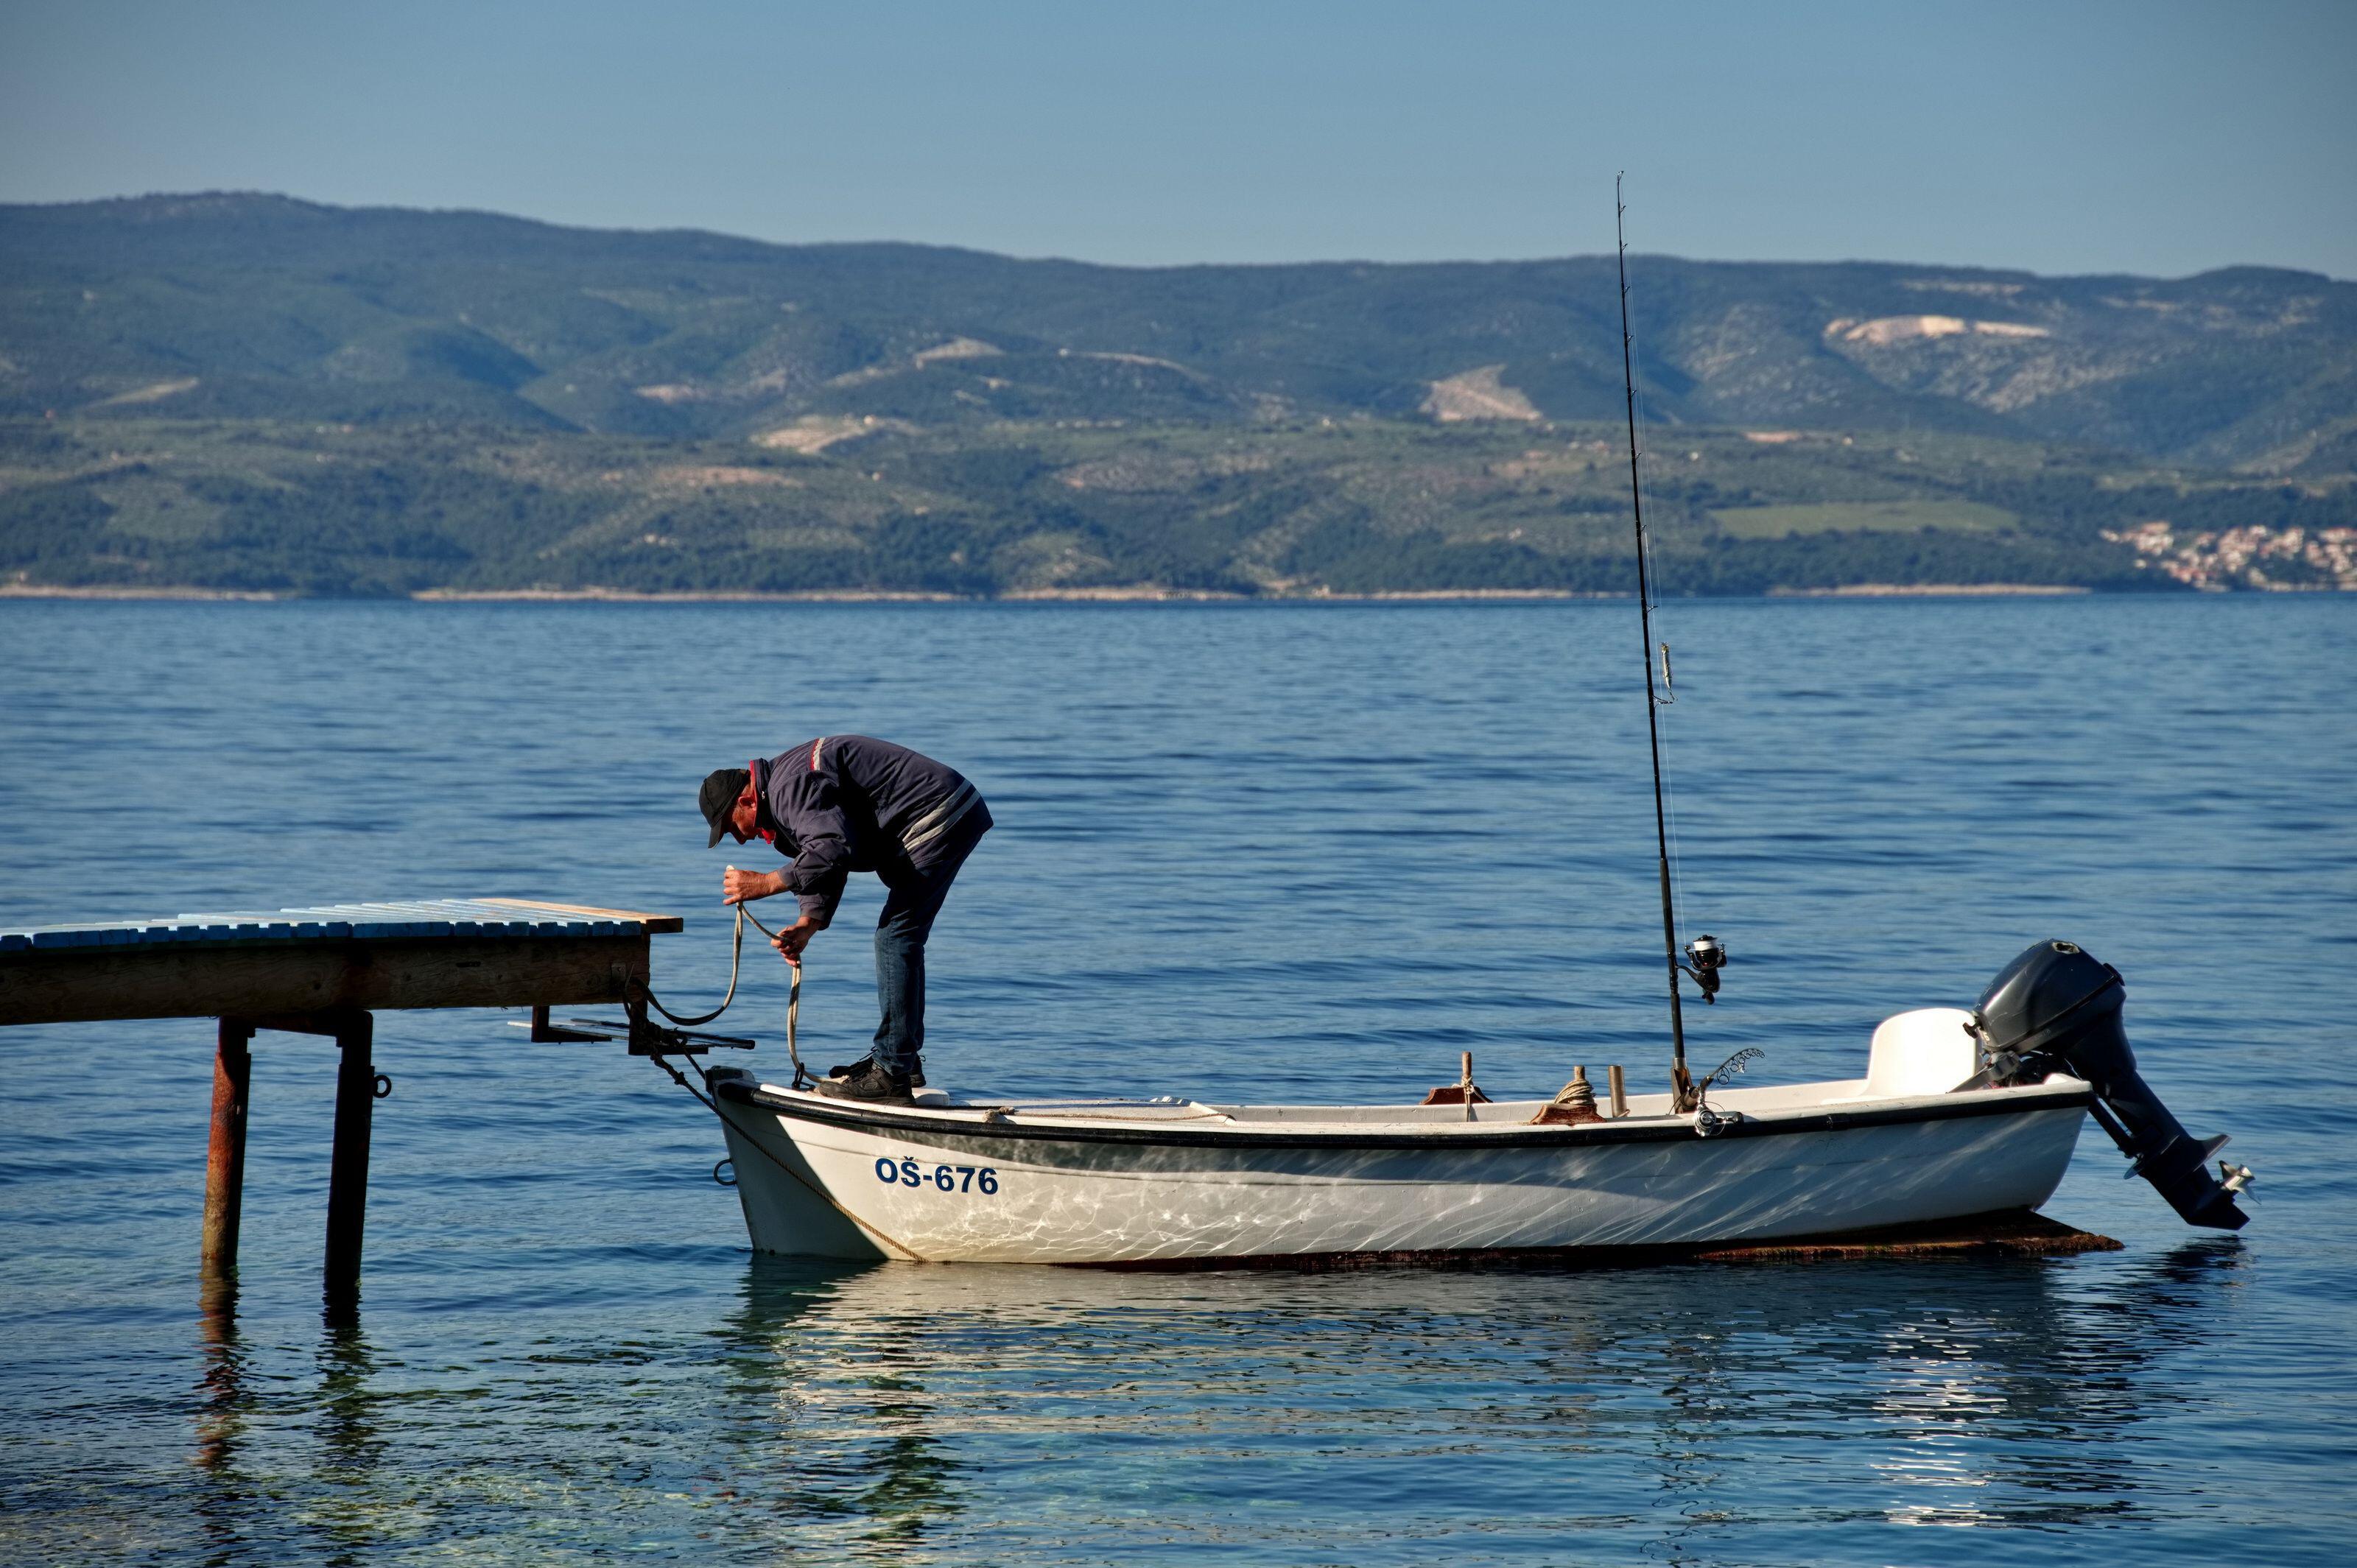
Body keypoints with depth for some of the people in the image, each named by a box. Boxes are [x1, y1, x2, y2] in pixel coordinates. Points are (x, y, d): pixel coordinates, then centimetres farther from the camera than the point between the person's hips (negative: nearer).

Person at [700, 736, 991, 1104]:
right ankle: (902, 1061, 25)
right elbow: (826, 860, 15)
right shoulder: (786, 785, 18)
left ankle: (890, 1074, -12)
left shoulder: (790, 786, -16)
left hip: (941, 816, -11)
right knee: (900, 938, 18)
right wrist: (806, 925, -2)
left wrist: (765, 884, -20)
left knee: (896, 937, -11)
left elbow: (832, 852, -29)